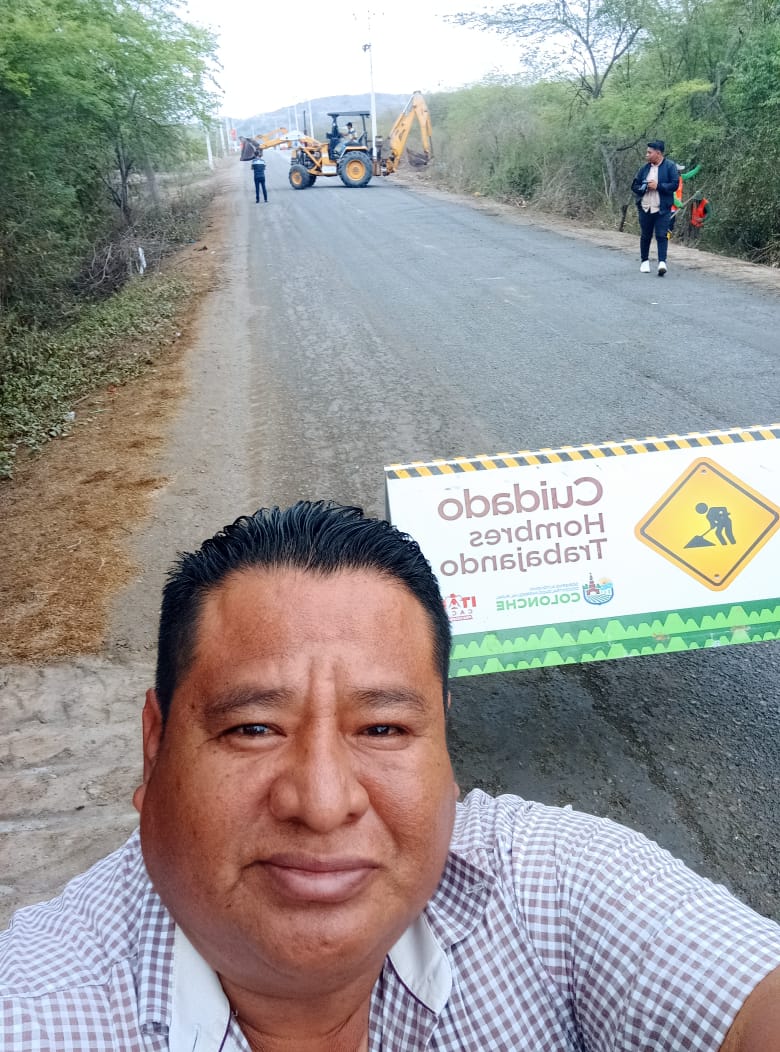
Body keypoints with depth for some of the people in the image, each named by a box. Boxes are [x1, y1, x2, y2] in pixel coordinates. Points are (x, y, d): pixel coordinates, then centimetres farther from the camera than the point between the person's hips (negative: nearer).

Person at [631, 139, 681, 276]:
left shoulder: (670, 166, -3)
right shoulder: (645, 168, 10)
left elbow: (674, 184, -10)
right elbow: (634, 186, 11)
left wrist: (657, 186, -16)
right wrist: (645, 187, -9)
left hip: (662, 209, -4)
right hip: (645, 208, 4)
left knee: (661, 235, -10)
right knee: (645, 236, 12)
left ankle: (662, 262, -14)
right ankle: (644, 261, 25)